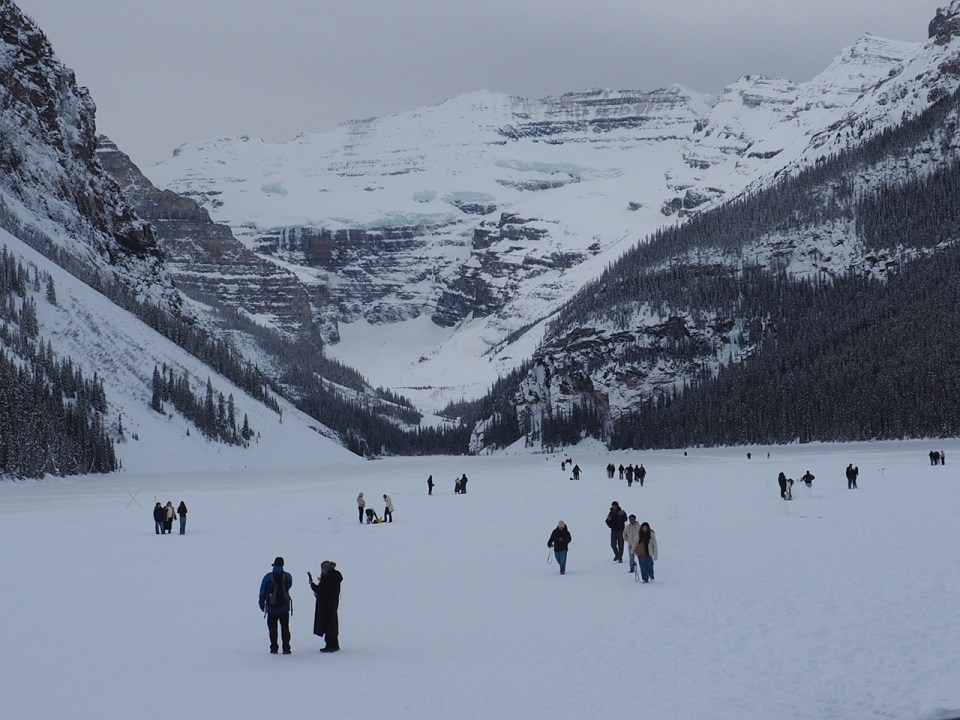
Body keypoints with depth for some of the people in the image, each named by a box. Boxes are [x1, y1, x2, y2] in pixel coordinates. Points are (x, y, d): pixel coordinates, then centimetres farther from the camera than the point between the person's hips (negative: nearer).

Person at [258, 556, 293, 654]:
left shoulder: (268, 577, -9)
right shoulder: (287, 576, -4)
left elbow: (263, 592, -4)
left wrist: (262, 604, 6)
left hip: (272, 607, -2)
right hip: (284, 607, 2)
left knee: (272, 629, 6)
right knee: (285, 628, 8)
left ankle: (274, 648, 4)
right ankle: (286, 648, 3)